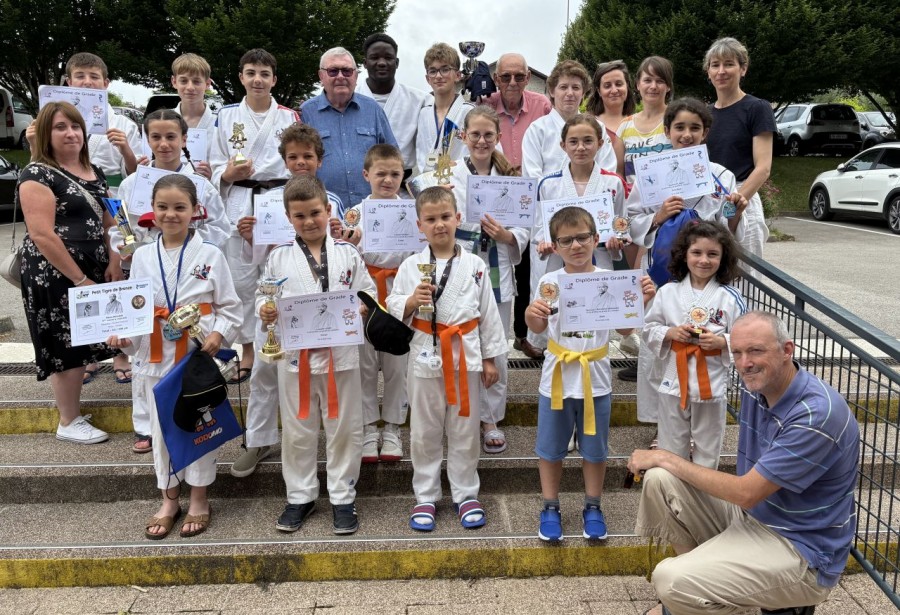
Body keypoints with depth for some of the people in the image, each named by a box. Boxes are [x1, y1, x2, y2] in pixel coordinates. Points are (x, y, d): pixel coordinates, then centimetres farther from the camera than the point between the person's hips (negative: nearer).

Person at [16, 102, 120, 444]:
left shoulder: (93, 172, 12)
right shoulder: (37, 175, -12)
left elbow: (106, 221, 17)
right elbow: (42, 235, -19)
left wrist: (113, 263, 2)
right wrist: (80, 279, -19)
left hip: (92, 270, 8)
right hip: (56, 275, -7)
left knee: (82, 343, 13)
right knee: (65, 345, -1)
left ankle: (72, 409, 27)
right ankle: (68, 423, 12)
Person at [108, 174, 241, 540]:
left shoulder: (210, 255, -5)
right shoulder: (142, 256, 3)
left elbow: (230, 307, -1)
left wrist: (219, 334, -18)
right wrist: (123, 335, -10)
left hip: (199, 357, -3)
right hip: (156, 357, 3)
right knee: (161, 428, 11)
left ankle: (199, 499, 24)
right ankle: (169, 499, 28)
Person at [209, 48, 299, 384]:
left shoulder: (290, 117, 8)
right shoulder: (226, 116, 9)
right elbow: (216, 169, 8)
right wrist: (229, 173, -14)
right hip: (239, 205, 1)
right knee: (242, 279, 2)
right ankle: (248, 352, 15)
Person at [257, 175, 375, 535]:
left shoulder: (347, 254, 1)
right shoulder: (279, 257, 2)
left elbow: (368, 295, 2)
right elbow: (263, 296, 6)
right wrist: (264, 311, -15)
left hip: (341, 354, -1)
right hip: (295, 356, 1)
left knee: (343, 428, 9)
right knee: (297, 431, 12)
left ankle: (342, 497, 24)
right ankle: (300, 496, 29)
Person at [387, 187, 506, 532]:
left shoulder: (475, 265, 1)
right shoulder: (411, 266, -2)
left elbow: (488, 313, 5)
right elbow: (394, 311, 0)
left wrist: (490, 358, 5)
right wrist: (412, 302, -21)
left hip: (466, 356, 1)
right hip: (426, 357, 0)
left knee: (464, 431, 10)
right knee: (425, 433, 10)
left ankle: (465, 495, 26)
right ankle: (425, 497, 25)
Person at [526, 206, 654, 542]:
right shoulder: (549, 282, -5)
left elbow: (624, 329, 1)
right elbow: (538, 328, 6)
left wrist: (641, 302, -13)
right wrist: (530, 312, -16)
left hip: (595, 378, 0)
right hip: (557, 378, 0)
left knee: (594, 448, 14)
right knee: (550, 448, 11)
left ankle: (592, 507, 33)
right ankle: (550, 507, 29)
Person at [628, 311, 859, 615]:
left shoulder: (817, 414, -25)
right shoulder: (756, 388, 1)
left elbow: (746, 492, -23)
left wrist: (668, 460, -13)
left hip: (801, 551, -8)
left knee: (672, 581, -26)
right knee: (660, 480, -8)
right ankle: (706, 573, 6)